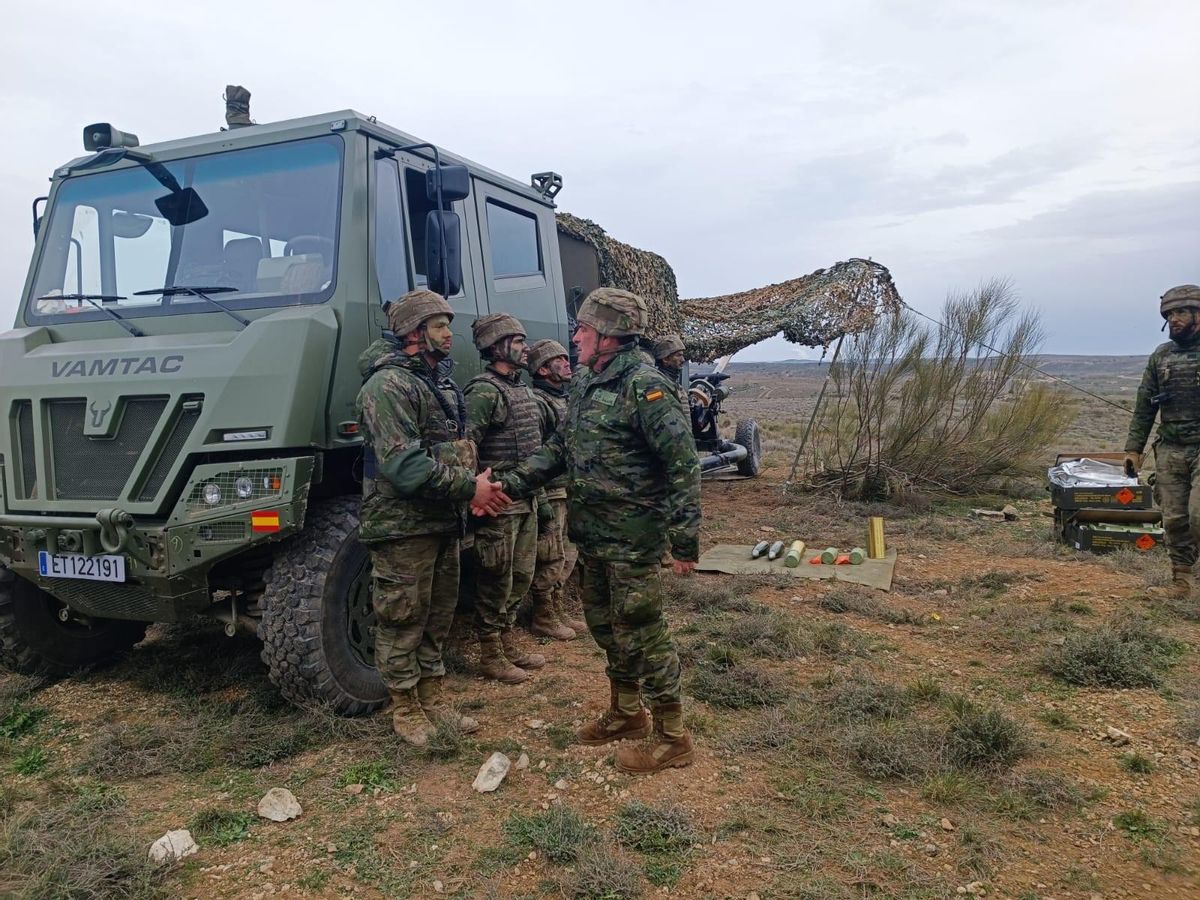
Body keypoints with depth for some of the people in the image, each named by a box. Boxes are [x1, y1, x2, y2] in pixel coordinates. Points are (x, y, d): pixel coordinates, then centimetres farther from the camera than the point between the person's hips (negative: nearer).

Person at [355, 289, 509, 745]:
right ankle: (405, 712, 18)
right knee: (403, 621, 3)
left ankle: (431, 701, 31)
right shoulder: (388, 385, -15)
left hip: (443, 523, 9)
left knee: (437, 617, 17)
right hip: (402, 526, -9)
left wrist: (477, 485, 2)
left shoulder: (438, 383, 16)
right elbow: (404, 465, -25)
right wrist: (469, 488, -21)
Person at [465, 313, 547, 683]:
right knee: (496, 582, 1)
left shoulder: (521, 388, 15)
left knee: (521, 576, 17)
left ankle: (509, 644, 31)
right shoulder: (484, 392, -15)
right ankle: (490, 655, 14)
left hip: (526, 501, 9)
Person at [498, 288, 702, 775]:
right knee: (604, 622, 19)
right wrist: (511, 483, 7)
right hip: (593, 532, 9)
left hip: (632, 537, -9)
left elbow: (682, 463, -20)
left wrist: (684, 538, -21)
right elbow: (560, 448, 16)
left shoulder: (644, 385, -18)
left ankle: (672, 736, 16)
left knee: (641, 630, 0)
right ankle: (626, 713, 38)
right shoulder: (584, 384, 9)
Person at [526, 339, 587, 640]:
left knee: (568, 556, 15)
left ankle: (558, 612, 27)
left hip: (571, 490, 9)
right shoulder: (537, 403, -15)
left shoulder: (566, 400, 15)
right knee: (551, 559, -1)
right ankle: (543, 618, 13)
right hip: (550, 493, -9)